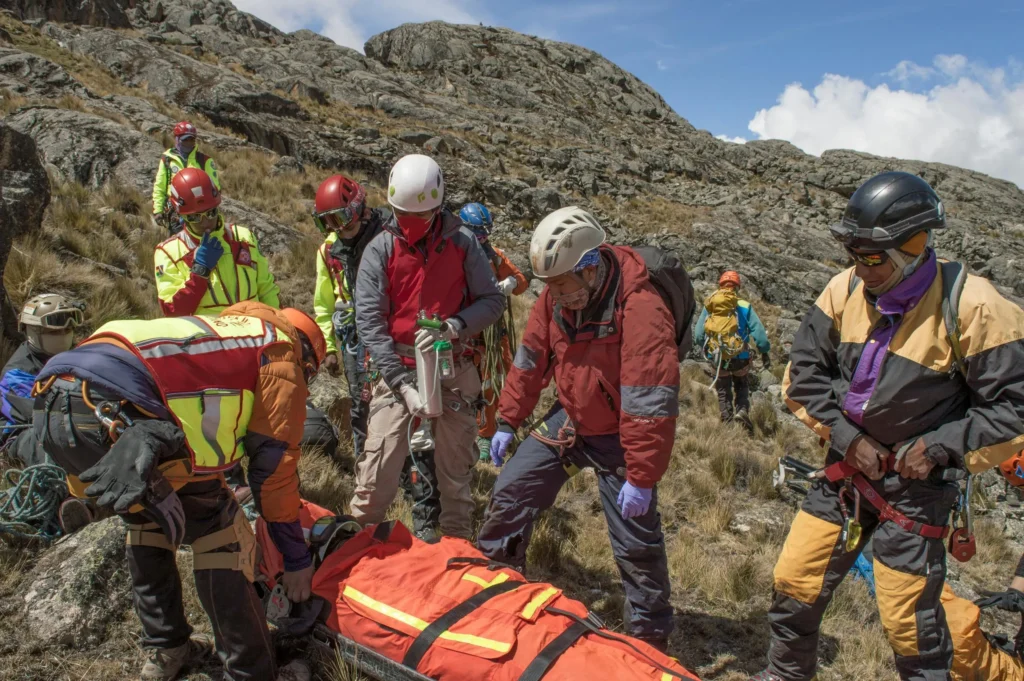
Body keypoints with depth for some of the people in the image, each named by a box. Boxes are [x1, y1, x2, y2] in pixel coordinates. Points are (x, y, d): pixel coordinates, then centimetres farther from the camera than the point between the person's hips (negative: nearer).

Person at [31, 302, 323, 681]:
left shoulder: (225, 334, 35)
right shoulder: (281, 358, 12)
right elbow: (275, 465, 9)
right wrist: (296, 558, 18)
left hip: (50, 406, 9)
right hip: (112, 409, -9)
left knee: (148, 518, 28)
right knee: (219, 533, 5)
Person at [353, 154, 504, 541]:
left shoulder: (461, 242, -2)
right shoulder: (380, 250, -4)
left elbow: (493, 300, -1)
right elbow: (368, 320, -9)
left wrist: (453, 326, -21)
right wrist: (401, 384, -16)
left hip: (453, 371, 1)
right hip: (398, 370, -1)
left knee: (455, 468, 10)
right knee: (378, 466, -5)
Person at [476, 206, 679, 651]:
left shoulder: (640, 311, -31)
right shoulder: (557, 296, -10)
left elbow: (650, 405, -30)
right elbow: (531, 358, 3)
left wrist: (641, 478, -26)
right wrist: (507, 421, 6)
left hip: (618, 438, -6)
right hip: (569, 420, 6)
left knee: (636, 542, 0)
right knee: (510, 493, 8)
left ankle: (650, 638, 22)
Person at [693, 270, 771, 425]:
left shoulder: (709, 306, -1)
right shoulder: (744, 306, -6)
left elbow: (698, 335, 1)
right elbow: (758, 332, -8)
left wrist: (706, 350, 18)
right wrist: (765, 352, 3)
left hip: (717, 358, 1)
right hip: (740, 357, -1)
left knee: (723, 391, 18)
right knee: (742, 386, 21)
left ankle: (727, 420, 13)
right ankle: (742, 410, -2)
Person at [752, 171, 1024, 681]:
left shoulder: (971, 307, -17)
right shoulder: (846, 290, -5)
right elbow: (804, 370, 1)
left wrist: (940, 448, -18)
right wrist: (845, 436, -7)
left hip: (914, 486, -4)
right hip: (846, 468, 5)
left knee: (909, 621, 5)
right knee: (794, 583, 11)